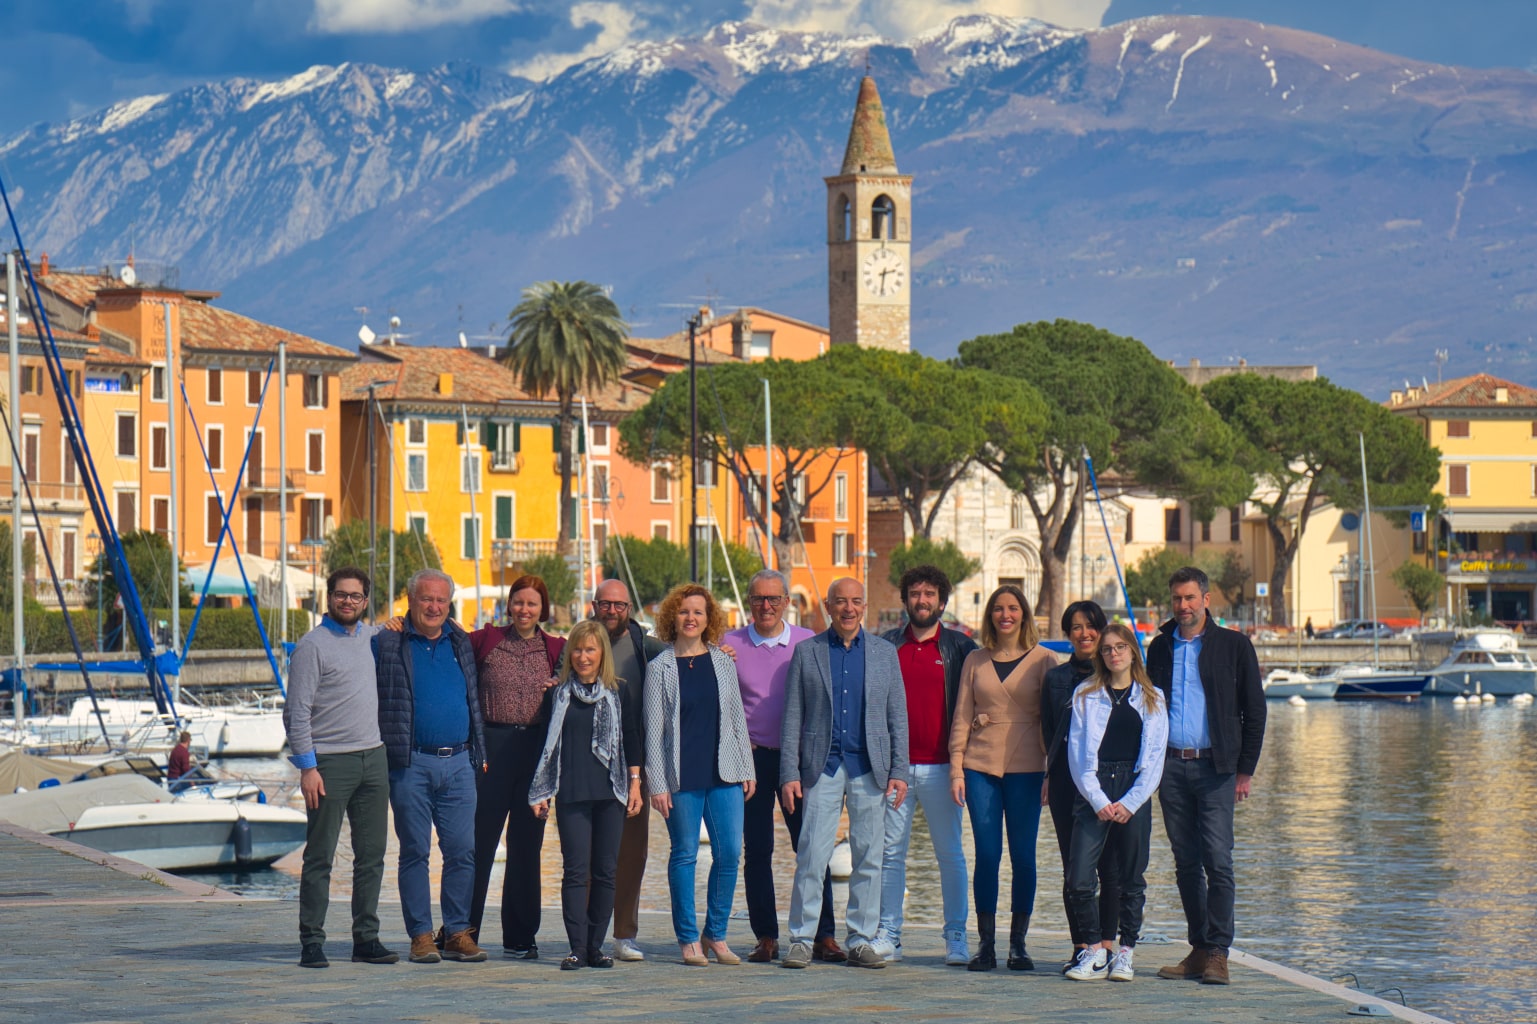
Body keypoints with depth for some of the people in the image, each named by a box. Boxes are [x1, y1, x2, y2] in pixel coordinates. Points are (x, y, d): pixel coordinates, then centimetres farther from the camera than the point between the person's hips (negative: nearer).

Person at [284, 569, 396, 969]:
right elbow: (297, 712, -9)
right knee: (320, 857, -3)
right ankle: (311, 941, 0)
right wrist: (307, 766, -15)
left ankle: (366, 938, 13)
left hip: (373, 757, 6)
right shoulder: (312, 645, -5)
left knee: (372, 854, 7)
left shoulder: (373, 637, 13)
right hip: (330, 761, -6)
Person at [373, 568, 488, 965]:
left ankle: (458, 932, 8)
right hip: (411, 765, -3)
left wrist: (479, 752, 14)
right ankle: (421, 935, 7)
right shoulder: (387, 644, 1)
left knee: (462, 850, 1)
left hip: (458, 764, 3)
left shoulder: (461, 643, 13)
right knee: (414, 851, 1)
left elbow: (475, 700, 21)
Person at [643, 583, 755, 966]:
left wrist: (747, 769, 9)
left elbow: (737, 717, 14)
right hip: (682, 776, -3)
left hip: (724, 774, 3)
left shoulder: (723, 662, 9)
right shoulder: (660, 668, 0)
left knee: (730, 852, -1)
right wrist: (657, 783, -6)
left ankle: (716, 934, 12)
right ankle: (688, 939, 10)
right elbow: (654, 729, -1)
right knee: (684, 855, 2)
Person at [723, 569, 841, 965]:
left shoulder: (808, 642, 5)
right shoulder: (730, 645, 4)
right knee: (757, 850, 2)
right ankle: (766, 937, 8)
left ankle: (823, 936, 0)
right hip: (752, 757, 0)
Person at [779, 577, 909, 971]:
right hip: (823, 767, -1)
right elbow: (792, 717, 4)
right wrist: (789, 774, -3)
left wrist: (898, 772, 1)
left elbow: (898, 717, 9)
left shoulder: (885, 653, 9)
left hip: (869, 768, 1)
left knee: (869, 857, 2)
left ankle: (861, 941, 9)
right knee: (811, 856, -5)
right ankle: (801, 939, 2)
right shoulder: (806, 652, 6)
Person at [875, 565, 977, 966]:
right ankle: (888, 936, 6)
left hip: (940, 766, -2)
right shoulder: (886, 645, 10)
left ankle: (956, 938, 5)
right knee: (891, 852, 3)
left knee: (950, 854, 1)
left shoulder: (960, 647, 6)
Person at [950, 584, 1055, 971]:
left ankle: (1018, 944, 7)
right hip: (981, 765, 2)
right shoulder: (975, 661, 10)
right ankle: (985, 943, 5)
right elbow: (961, 717, 10)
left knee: (1023, 855, 0)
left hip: (1025, 767, -2)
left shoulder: (1043, 660, 4)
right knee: (986, 855, 0)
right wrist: (956, 767, 2)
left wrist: (1053, 772, -4)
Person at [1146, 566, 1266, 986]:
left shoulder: (1233, 645, 2)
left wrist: (1246, 769, -3)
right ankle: (1199, 949, 12)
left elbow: (1254, 710, 3)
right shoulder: (1160, 647, 13)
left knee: (1218, 861, -11)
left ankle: (1217, 952, -8)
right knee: (1186, 863, 6)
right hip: (1170, 764, 4)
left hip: (1214, 766, -4)